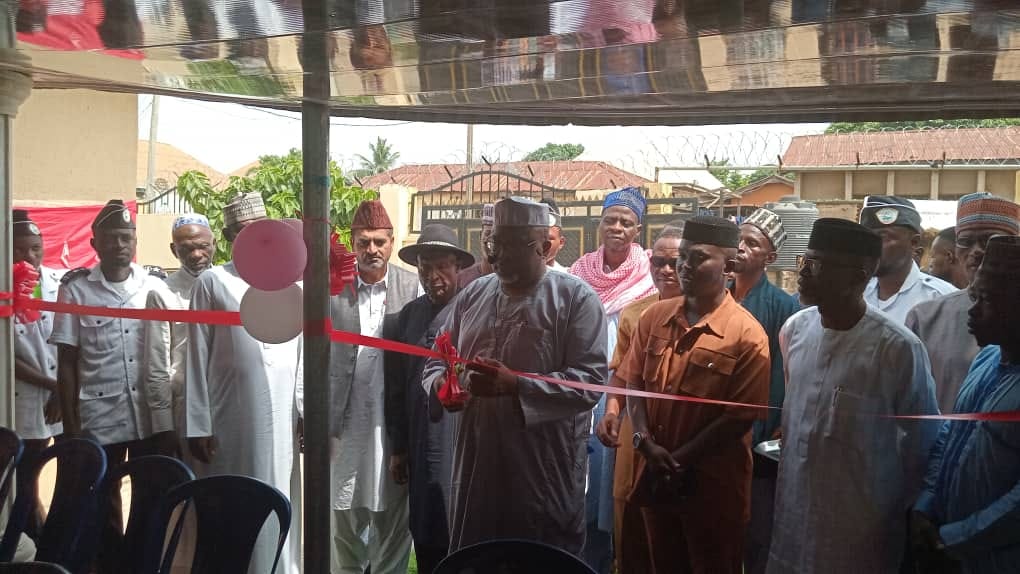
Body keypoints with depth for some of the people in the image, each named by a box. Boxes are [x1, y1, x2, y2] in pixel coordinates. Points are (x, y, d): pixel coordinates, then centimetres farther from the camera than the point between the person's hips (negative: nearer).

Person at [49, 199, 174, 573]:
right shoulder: (75, 289, -2)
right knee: (102, 508, 9)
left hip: (153, 416, 1)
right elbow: (66, 363, -1)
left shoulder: (156, 286, 3)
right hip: (99, 419, -1)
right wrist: (70, 427, -4)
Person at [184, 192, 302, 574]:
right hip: (228, 423, -2)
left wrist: (306, 410, 1)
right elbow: (197, 360, -1)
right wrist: (198, 426, -6)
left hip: (281, 421, 2)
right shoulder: (212, 283, 1)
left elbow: (303, 353, 8)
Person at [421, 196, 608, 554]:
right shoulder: (472, 295, 11)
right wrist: (439, 383, -8)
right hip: (476, 465, 5)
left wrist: (516, 386, -25)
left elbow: (591, 380, -15)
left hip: (546, 472, -4)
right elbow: (437, 361, 16)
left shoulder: (576, 298, -6)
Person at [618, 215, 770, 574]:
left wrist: (681, 459, -15)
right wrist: (646, 443, -11)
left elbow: (741, 416, -15)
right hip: (655, 475, 5)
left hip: (712, 483, -5)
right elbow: (634, 383, 4)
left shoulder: (747, 334, -13)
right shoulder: (654, 317, 3)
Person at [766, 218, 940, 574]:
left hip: (863, 527, -5)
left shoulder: (898, 348, -18)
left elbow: (922, 442, -8)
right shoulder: (794, 329, -1)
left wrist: (901, 513, 1)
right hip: (793, 513, 5)